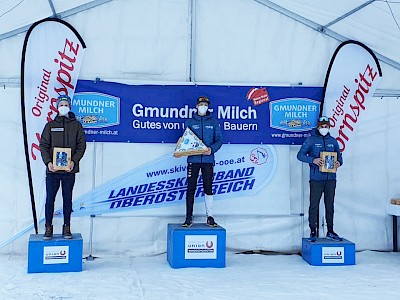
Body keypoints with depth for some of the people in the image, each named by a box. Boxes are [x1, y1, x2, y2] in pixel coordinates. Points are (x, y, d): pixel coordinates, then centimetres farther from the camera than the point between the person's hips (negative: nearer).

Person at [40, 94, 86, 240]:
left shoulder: (76, 125, 7)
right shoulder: (50, 125, 9)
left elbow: (81, 145, 2)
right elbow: (43, 145, 5)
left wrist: (74, 161, -12)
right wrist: (48, 162, -11)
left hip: (69, 169, 0)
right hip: (52, 169, 1)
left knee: (68, 199, 6)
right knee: (50, 199, 2)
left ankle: (67, 228, 15)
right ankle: (48, 228, 12)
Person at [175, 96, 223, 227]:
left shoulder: (214, 122, 9)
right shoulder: (190, 122, 9)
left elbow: (219, 140, 6)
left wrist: (211, 149, -12)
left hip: (208, 160, 0)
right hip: (193, 159, 0)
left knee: (208, 188, 2)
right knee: (191, 188, 0)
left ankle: (210, 216, 11)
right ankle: (189, 217, 6)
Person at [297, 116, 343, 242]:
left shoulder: (333, 141, 12)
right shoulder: (311, 139, 0)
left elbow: (339, 155, 19)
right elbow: (300, 155, -4)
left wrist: (339, 162, -4)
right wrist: (313, 160, -20)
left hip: (330, 178, 4)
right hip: (316, 179, -4)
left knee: (330, 205, 11)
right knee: (314, 205, -2)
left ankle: (330, 231, 21)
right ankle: (313, 232, 8)